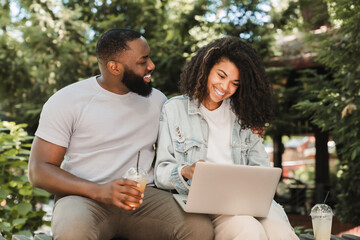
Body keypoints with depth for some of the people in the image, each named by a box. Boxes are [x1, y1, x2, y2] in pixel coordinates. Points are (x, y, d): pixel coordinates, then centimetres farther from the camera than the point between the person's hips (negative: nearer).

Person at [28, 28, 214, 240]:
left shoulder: (157, 100, 12)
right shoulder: (67, 101, -1)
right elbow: (38, 171, -6)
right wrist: (98, 191, -22)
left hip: (142, 197, 3)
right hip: (85, 197, -3)